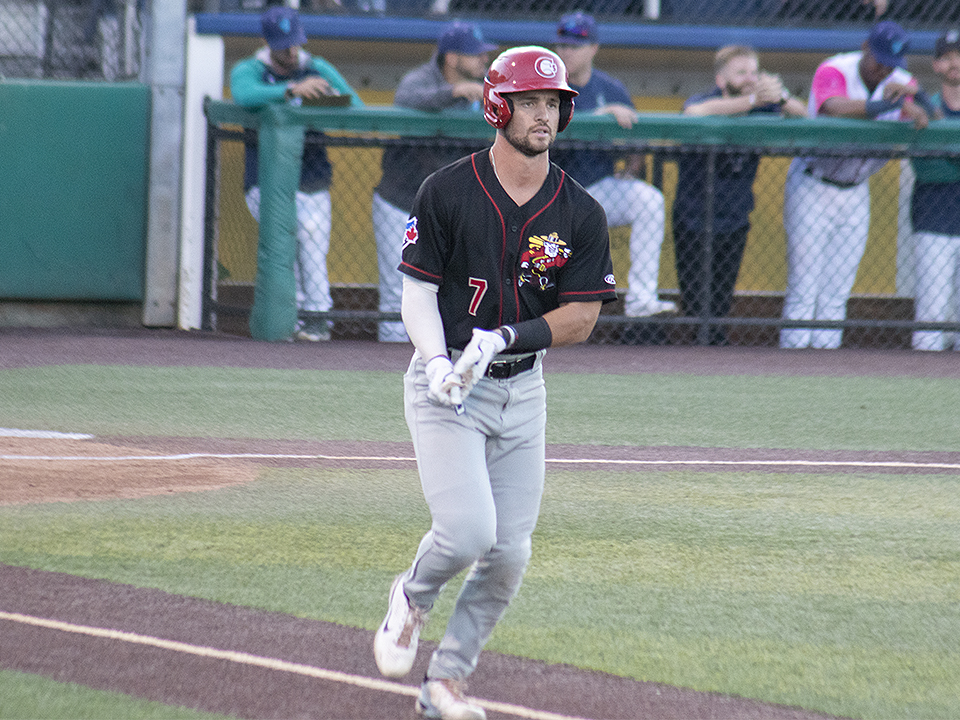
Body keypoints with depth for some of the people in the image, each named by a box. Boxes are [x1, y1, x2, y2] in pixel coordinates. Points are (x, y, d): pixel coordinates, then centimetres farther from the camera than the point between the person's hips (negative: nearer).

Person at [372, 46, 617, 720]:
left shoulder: (581, 214, -1)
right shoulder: (448, 191, -7)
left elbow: (582, 317, -1)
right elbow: (418, 290, -5)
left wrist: (504, 338, -16)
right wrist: (437, 360, -22)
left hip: (522, 388, 4)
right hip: (447, 387, -4)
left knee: (509, 554, 1)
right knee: (468, 531, -19)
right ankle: (412, 600, 14)